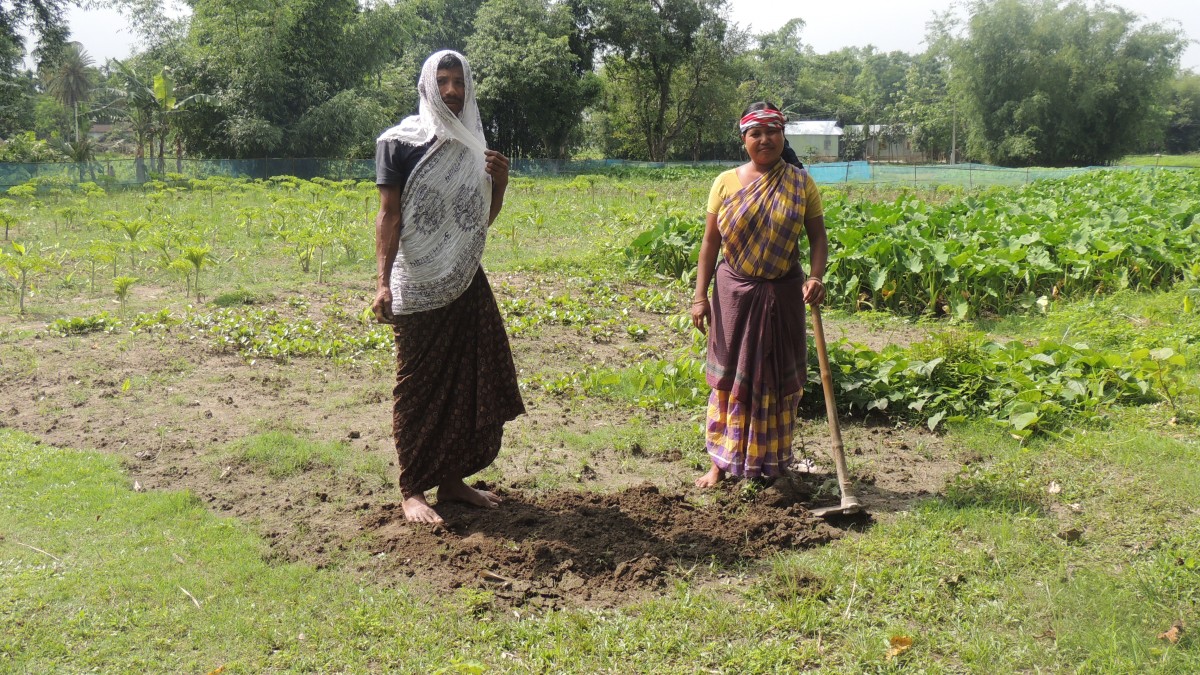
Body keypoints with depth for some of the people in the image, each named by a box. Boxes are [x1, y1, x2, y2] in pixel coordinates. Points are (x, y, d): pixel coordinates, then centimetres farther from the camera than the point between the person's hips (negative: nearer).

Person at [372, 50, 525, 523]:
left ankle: (452, 479, 21)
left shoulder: (472, 146, 13)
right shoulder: (400, 142, -4)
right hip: (419, 288, -6)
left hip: (467, 283, 6)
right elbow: (388, 215, -9)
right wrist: (383, 283, -17)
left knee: (470, 382, 8)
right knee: (419, 387, 0)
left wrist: (500, 183, 0)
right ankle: (412, 489, 9)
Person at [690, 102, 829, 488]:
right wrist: (700, 296, -4)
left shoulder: (800, 183, 1)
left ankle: (773, 462, 22)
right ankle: (721, 462, 14)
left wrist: (815, 277, -19)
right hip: (735, 291, 0)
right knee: (729, 377, 4)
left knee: (779, 379, 8)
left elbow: (818, 237, 0)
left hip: (783, 293, 1)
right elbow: (710, 242, 2)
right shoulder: (726, 183, 1)